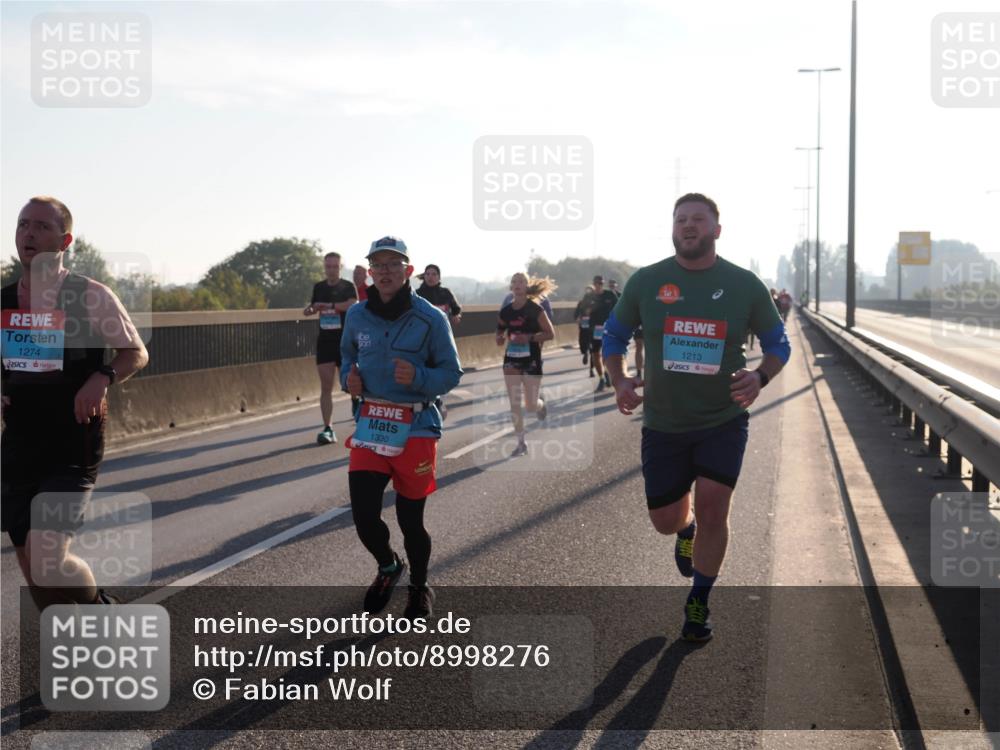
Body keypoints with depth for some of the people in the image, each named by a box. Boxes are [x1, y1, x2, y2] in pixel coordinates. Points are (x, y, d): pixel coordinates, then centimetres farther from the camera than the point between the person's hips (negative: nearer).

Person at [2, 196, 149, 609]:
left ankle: (100, 608, 14)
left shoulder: (91, 297, -7)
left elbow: (136, 354, 1)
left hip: (73, 452, -5)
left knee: (48, 559, -17)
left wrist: (103, 378, -18)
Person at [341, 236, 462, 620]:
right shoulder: (357, 315, 3)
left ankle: (419, 588, 31)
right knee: (364, 516, -4)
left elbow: (451, 372, -4)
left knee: (410, 520, 5)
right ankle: (388, 567, 30)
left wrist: (417, 378, -23)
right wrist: (349, 377, -2)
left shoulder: (431, 318, -8)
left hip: (416, 427, -3)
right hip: (371, 423, 3)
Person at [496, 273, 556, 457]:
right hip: (511, 360, 4)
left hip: (531, 360, -4)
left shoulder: (535, 309, -10)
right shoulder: (505, 312, 3)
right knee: (514, 404, 0)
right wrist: (500, 338, -7)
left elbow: (550, 334, -9)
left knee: (531, 405, 0)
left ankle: (540, 405, 38)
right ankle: (521, 442, 9)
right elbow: (500, 333, 17)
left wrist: (529, 338, -22)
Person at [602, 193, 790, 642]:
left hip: (724, 421, -1)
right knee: (665, 520, 7)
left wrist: (760, 377, -16)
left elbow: (777, 344, 6)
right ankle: (687, 531, 48)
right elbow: (614, 335, 9)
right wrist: (619, 382, -10)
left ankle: (698, 604, 10)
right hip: (663, 424, 1)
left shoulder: (745, 285, -5)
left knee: (712, 506, -13)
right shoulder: (646, 283, -4)